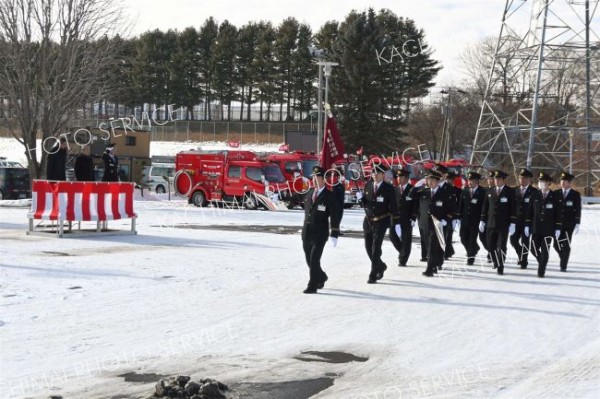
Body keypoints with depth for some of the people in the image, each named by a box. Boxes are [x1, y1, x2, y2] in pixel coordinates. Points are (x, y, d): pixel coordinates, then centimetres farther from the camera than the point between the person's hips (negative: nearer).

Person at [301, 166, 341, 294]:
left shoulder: (330, 196, -7)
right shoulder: (309, 193, 10)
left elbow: (334, 216, -10)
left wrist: (334, 234, -16)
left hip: (320, 234, -6)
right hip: (307, 233, 6)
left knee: (314, 260, -9)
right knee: (309, 260, 12)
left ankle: (312, 286, -2)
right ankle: (321, 277, 36)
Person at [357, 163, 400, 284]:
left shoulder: (388, 188, -9)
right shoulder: (368, 185, 4)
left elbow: (393, 207, -9)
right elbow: (365, 204, 10)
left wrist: (396, 224, -12)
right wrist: (361, 198, -12)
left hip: (381, 221, -5)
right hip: (368, 220, 5)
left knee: (376, 248, -10)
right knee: (368, 247, 11)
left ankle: (373, 275, -5)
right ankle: (380, 266, 35)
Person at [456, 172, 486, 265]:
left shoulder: (482, 192, -5)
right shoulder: (464, 191, 9)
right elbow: (460, 205, 10)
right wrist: (459, 218, 4)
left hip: (476, 221, -4)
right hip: (465, 220, 4)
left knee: (472, 240, -2)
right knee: (464, 239, 6)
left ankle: (471, 257, 10)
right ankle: (475, 249, 33)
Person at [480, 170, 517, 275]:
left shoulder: (510, 192, -1)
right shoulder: (490, 192, 11)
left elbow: (513, 208, -5)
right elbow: (485, 207, 15)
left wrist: (512, 224, -11)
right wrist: (482, 221, 9)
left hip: (504, 225, -4)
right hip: (491, 224, 4)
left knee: (501, 246, -5)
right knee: (490, 246, 5)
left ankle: (500, 267, 3)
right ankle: (496, 262, 28)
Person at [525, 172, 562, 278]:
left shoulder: (556, 196, -4)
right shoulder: (535, 195, 3)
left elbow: (559, 213, -3)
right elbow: (530, 211, 5)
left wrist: (558, 228, -7)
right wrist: (527, 225, 1)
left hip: (549, 228, -2)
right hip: (536, 227, 2)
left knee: (545, 250, -2)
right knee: (534, 248, 2)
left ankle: (541, 271, 6)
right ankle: (541, 261, 29)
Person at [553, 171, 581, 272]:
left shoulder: (576, 195, 0)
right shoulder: (556, 193, 5)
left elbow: (578, 210, -2)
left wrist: (577, 225, -9)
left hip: (569, 224, -2)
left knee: (566, 245, -3)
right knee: (556, 244, -1)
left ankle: (563, 266, 5)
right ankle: (563, 257, 27)